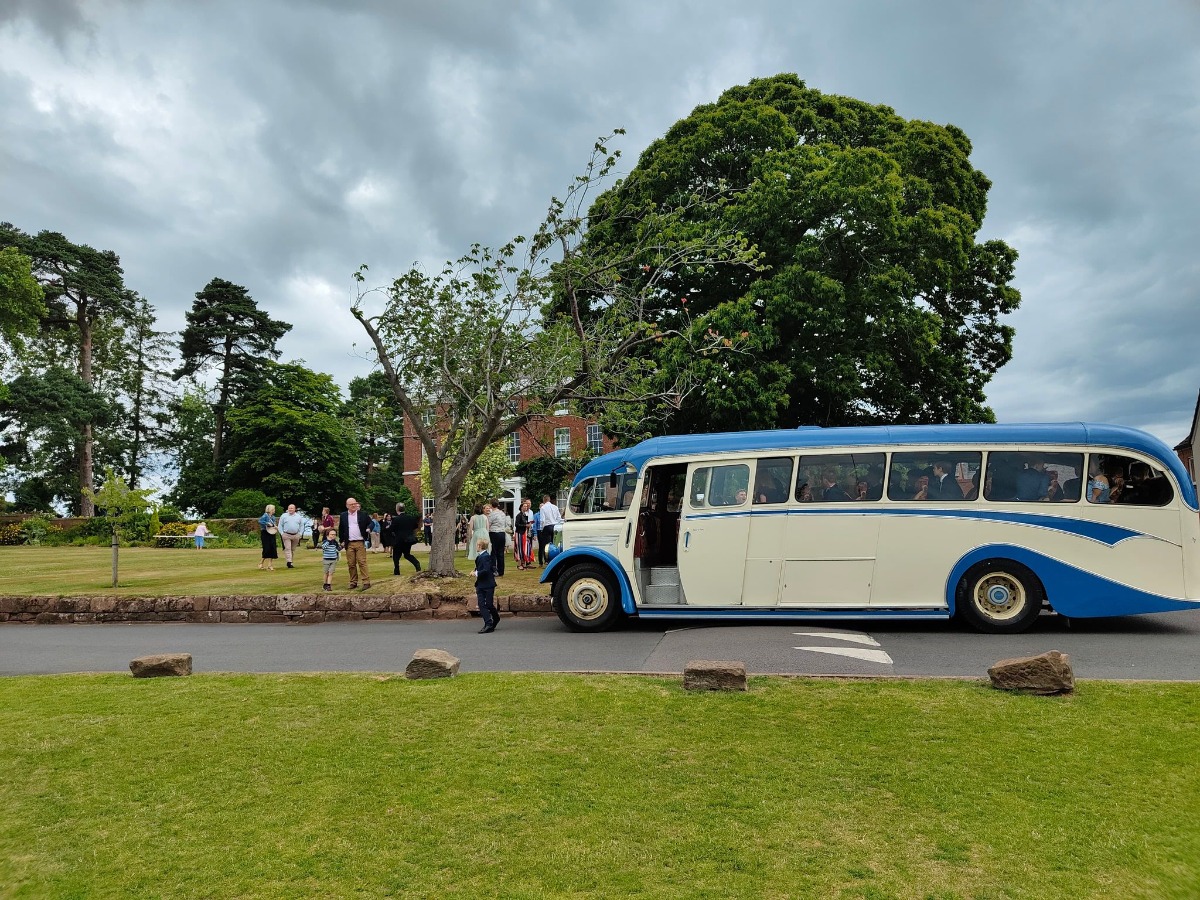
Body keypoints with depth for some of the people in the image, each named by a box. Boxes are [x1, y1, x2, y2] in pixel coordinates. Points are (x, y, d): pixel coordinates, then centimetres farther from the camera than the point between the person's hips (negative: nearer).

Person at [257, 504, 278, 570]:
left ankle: (270, 565, 11)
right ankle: (261, 563, 6)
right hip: (265, 534, -7)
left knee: (273, 549, 3)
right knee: (267, 549, -11)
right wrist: (268, 524, -23)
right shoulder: (265, 515, -9)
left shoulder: (273, 517, 13)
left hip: (272, 534, 7)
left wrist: (276, 527, 1)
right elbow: (260, 521, -25)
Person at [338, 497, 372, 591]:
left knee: (362, 563, -7)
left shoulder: (363, 514, 2)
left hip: (360, 543, -3)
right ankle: (353, 582, 14)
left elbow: (371, 523, 8)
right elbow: (340, 529, 15)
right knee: (351, 564, 5)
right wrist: (342, 541, 10)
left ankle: (366, 582, -7)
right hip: (349, 544, 3)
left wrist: (369, 528, -14)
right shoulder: (343, 516, 9)